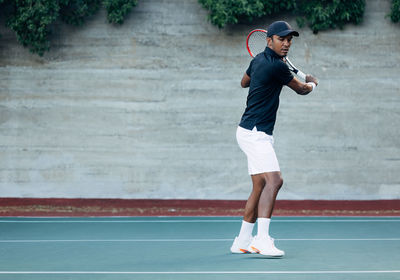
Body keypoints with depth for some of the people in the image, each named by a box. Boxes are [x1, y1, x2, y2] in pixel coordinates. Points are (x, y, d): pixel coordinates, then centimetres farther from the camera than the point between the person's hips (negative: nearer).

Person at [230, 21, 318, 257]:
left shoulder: (259, 60, 12)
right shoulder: (276, 66, -16)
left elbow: (244, 82, 31)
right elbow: (301, 89, -1)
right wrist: (312, 83, 22)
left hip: (257, 134, 10)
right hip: (254, 133, -10)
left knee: (260, 187, 11)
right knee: (274, 180, -22)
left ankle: (243, 241, 17)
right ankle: (262, 240, -31)